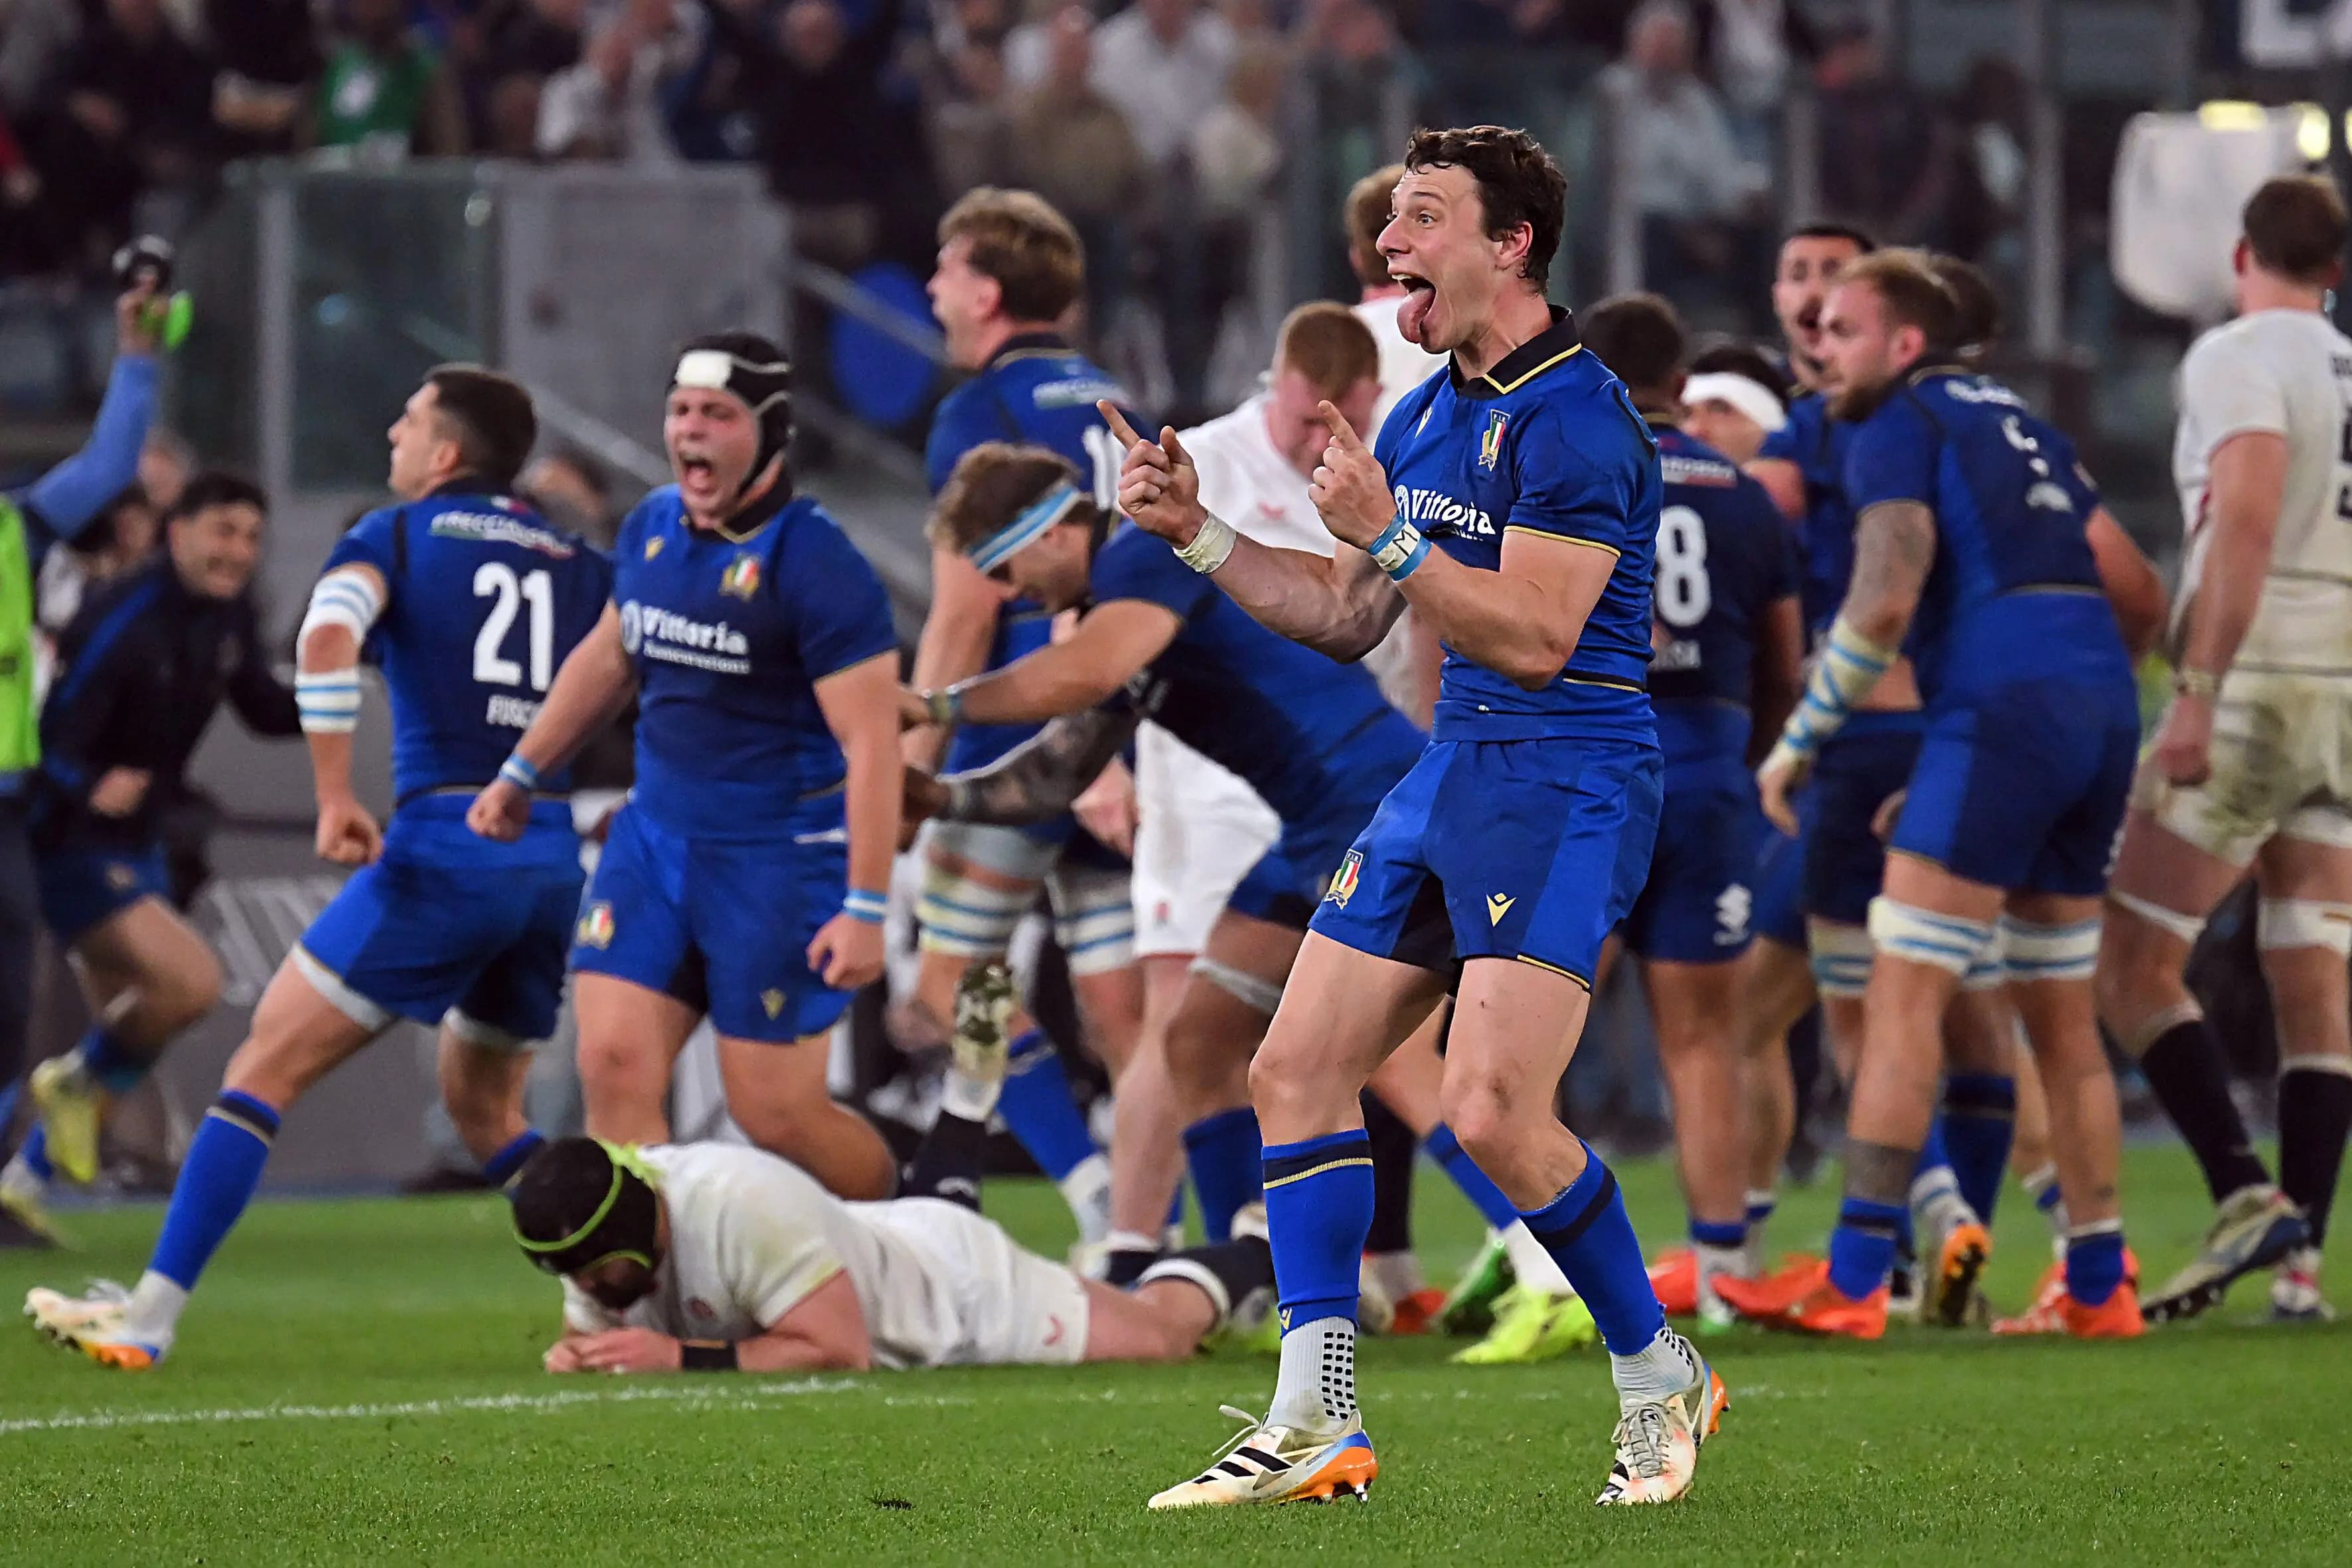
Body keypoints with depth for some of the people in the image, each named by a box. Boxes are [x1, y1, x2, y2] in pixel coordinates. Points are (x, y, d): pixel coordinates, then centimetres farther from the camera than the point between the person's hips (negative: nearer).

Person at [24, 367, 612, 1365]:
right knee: (481, 1103, 24)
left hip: (441, 843, -6)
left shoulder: (397, 535, 4)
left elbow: (329, 635, -15)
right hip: (554, 859, 6)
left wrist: (334, 797, -15)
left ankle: (149, 1317, -9)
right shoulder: (577, 565, 17)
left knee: (267, 1066, -3)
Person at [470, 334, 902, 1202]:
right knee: (614, 1066, -8)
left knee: (777, 1112, -2)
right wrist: (522, 772, 31)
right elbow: (610, 655, 26)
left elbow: (870, 742, -18)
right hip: (657, 832, 7)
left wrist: (868, 908, -21)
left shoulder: (814, 561, -16)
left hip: (782, 861, -7)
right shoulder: (652, 527, 6)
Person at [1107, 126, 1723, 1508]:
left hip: (1566, 782, -10)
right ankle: (1317, 1424, 7)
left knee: (1494, 1114, -19)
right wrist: (1198, 531, 13)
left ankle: (1659, 1376, 2)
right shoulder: (1426, 415, 15)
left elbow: (1533, 634, -21)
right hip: (1450, 772, 10)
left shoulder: (1575, 415, -15)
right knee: (1298, 1069, 4)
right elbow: (1346, 618, 22)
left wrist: (1385, 533, -22)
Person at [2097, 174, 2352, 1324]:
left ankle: (2247, 1195, -16)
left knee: (2131, 963, -2)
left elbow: (2247, 521, -19)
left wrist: (2197, 690, -21)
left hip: (2256, 681, -7)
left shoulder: (2236, 358, -6)